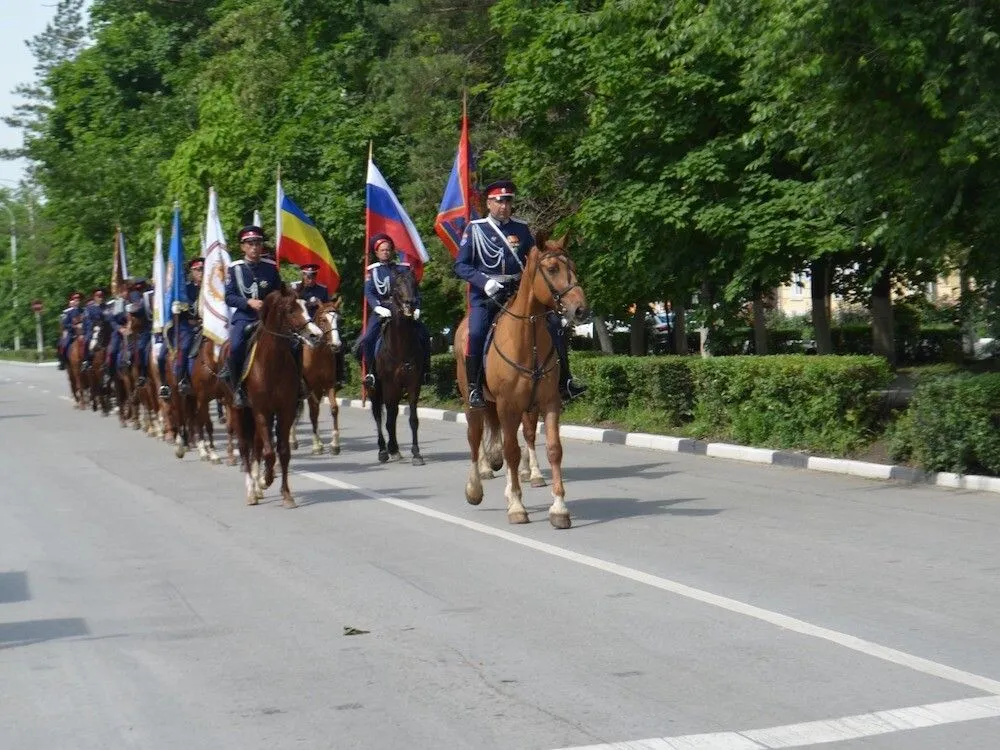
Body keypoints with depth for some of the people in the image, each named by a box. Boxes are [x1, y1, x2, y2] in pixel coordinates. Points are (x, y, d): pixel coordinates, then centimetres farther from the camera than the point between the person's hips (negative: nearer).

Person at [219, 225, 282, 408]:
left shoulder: (270, 267, 7)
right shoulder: (235, 268, 2)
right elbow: (229, 297, -3)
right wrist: (249, 302, -18)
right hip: (244, 317, -3)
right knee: (236, 346, -30)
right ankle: (237, 388, -13)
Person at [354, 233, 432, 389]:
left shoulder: (404, 268, 8)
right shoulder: (373, 271, 6)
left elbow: (415, 290, 7)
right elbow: (369, 293, -5)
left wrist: (416, 308, -9)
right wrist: (378, 308, -22)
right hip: (381, 310, -1)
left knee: (424, 334, -15)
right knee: (368, 339, -22)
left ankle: (425, 370, -3)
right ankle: (370, 372, -9)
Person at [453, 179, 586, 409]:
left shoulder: (521, 229, 10)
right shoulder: (475, 229, 2)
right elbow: (460, 265, -2)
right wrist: (485, 282, -19)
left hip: (518, 292, 3)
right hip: (485, 295, -3)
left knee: (554, 322, -13)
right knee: (476, 333, -29)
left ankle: (564, 381, -6)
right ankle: (474, 388, -16)